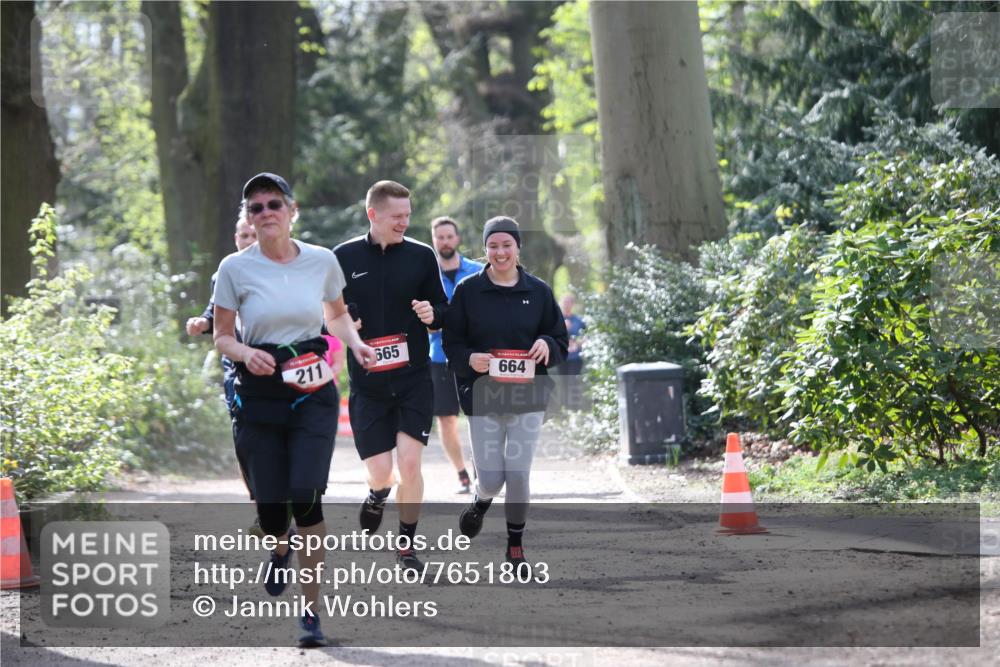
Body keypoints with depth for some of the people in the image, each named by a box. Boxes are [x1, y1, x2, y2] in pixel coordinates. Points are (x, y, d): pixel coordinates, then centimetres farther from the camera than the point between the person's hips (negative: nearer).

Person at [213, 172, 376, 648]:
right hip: (259, 395, 0)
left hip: (313, 392, 0)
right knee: (269, 505, -1)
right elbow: (222, 337, 4)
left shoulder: (323, 261, 2)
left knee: (306, 497, -16)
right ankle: (281, 545, 40)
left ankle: (312, 609, -4)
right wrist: (245, 354, -18)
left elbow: (337, 315, 20)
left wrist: (354, 342, -1)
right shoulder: (235, 268, -2)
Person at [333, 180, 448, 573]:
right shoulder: (344, 257, 1)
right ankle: (377, 496, 37)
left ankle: (407, 545, 11)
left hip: (414, 381, 0)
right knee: (380, 472, -2)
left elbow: (444, 310, 10)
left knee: (410, 463, -9)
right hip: (366, 384, 0)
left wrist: (433, 314, -13)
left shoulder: (421, 256, 2)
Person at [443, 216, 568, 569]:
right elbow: (451, 343, 4)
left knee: (519, 474, -3)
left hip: (528, 396, 1)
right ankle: (481, 502, 36)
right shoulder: (468, 291, 1)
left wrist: (547, 344, -12)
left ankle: (515, 546, 18)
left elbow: (561, 340, 11)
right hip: (483, 395, -1)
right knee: (490, 478, -3)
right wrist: (469, 359, -17)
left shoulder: (539, 291, 5)